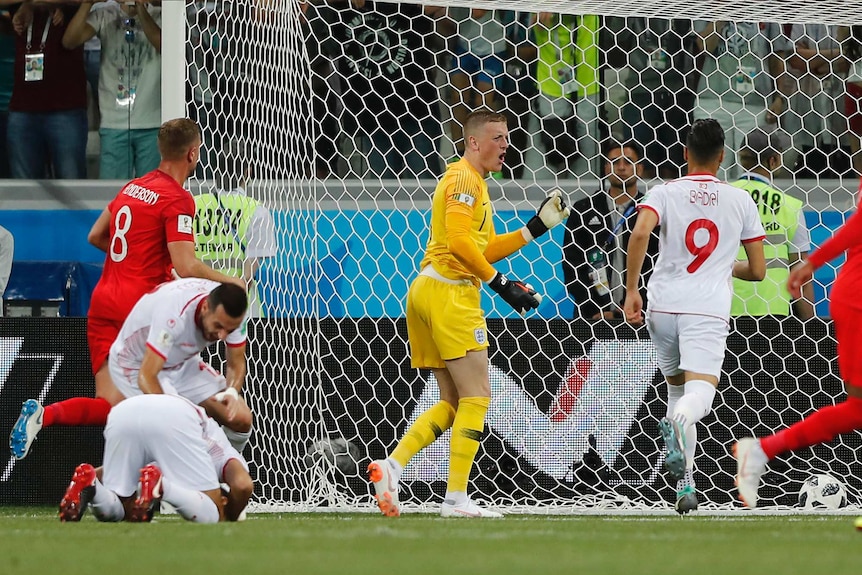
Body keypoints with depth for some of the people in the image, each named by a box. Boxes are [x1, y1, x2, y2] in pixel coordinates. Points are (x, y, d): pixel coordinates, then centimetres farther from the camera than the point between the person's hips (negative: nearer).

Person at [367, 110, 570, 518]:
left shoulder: (475, 182, 23)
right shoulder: (464, 179, -9)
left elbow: (484, 250, 25)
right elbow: (459, 241, -22)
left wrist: (537, 226, 20)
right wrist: (500, 283, -20)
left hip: (428, 290, 10)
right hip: (449, 292, -10)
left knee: (452, 403, 11)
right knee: (476, 396, -8)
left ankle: (392, 466, -1)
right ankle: (456, 497, -10)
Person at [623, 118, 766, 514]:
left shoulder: (665, 192, 6)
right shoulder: (741, 200, 10)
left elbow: (640, 232, -15)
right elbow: (757, 271, 11)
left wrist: (631, 290, -8)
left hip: (663, 304, 1)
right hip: (709, 310, -1)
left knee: (676, 386, 19)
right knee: (700, 392, -13)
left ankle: (685, 484, 12)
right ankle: (681, 420, -51)